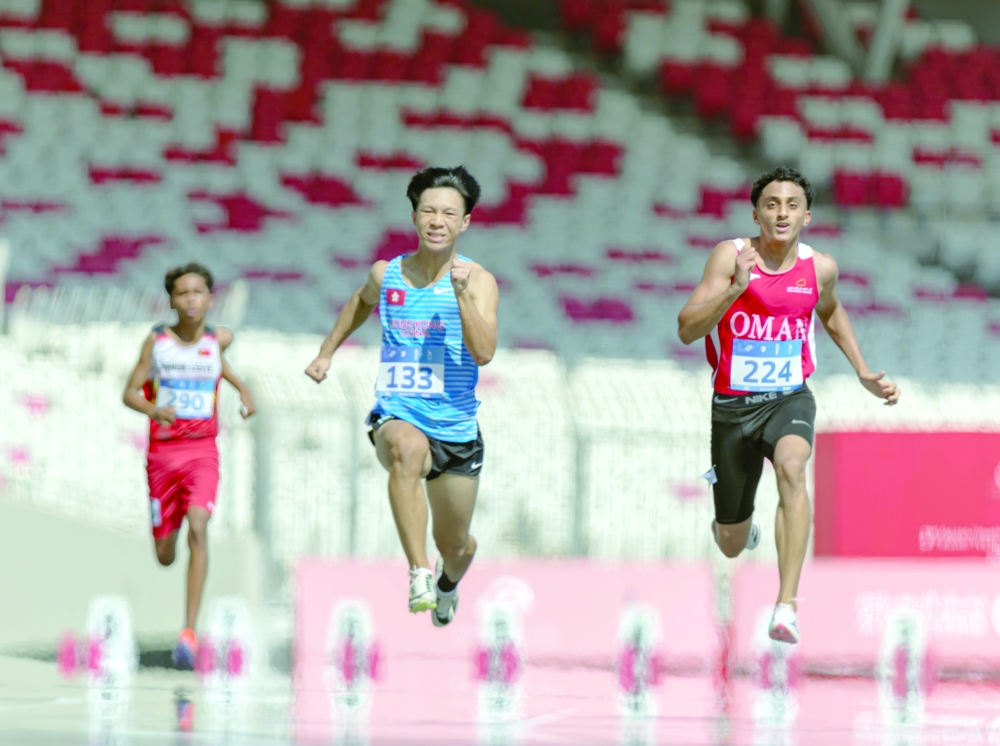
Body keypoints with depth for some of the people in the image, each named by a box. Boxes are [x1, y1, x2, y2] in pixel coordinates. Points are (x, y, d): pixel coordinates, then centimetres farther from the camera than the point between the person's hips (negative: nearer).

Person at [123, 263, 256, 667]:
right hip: (162, 451, 0)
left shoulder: (219, 339, 2)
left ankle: (189, 632, -28)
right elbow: (130, 392, -3)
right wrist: (153, 410, -23)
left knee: (197, 529, -24)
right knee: (165, 556, 7)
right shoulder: (157, 341, -4)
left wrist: (241, 387, 17)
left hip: (203, 450, 0)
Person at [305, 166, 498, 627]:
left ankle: (447, 584, 55)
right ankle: (419, 573, -41)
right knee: (408, 447, -40)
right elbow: (361, 302, 27)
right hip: (397, 416, 0)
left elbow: (484, 353, -22)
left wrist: (462, 292, -30)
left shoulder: (478, 281, -8)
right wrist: (326, 352, 27)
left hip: (456, 429, 1)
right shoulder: (386, 274, 1)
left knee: (455, 545, 16)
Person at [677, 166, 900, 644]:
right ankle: (740, 527, 53)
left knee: (791, 469, -36)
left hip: (789, 399, 0)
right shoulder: (731, 256, -11)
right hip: (732, 406, 0)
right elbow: (687, 330, -18)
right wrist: (735, 289, -32)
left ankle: (787, 606, -41)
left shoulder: (819, 268, -2)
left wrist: (864, 375, 18)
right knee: (732, 546, 10)